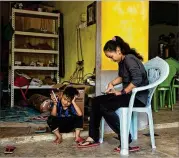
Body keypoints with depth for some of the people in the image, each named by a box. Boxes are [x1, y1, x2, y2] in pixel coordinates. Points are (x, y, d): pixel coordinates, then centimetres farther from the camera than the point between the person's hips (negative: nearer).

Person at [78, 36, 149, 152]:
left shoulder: (129, 59, -17)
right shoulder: (122, 61, 12)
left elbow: (137, 80, -30)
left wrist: (122, 92, -21)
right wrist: (112, 83, 8)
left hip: (138, 96, -10)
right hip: (129, 94, 10)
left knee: (105, 107, -24)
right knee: (96, 101, 4)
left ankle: (128, 142, -18)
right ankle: (93, 138, 6)